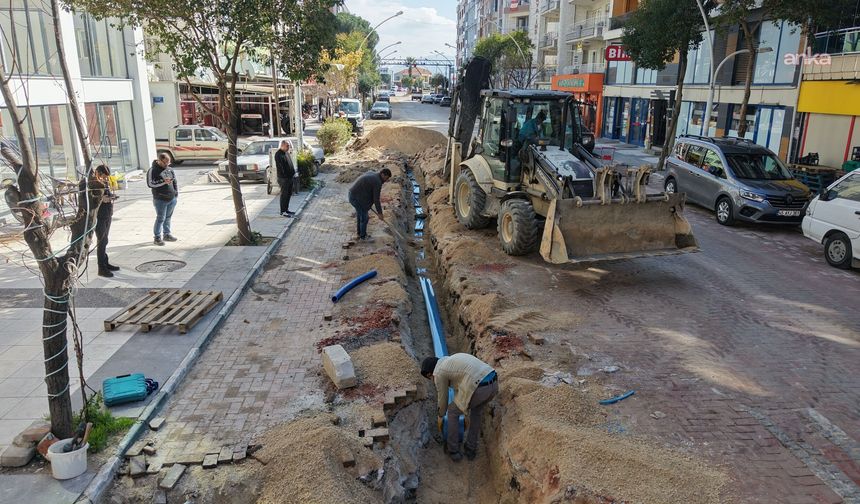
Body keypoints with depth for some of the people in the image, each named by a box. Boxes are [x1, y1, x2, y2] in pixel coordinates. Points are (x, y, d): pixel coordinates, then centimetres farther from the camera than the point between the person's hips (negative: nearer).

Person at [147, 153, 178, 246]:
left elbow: (175, 181, 21)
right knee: (160, 218, -5)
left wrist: (176, 192, 14)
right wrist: (164, 182, -22)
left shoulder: (169, 169, 11)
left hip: (172, 198, 6)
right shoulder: (153, 170, -8)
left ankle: (167, 234, 25)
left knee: (168, 217, 14)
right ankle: (158, 237, 4)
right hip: (160, 200, -6)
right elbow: (150, 184, -15)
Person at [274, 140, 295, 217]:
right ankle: (283, 211, 2)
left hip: (290, 177, 9)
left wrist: (293, 172, 12)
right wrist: (284, 176, -22)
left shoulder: (287, 153, 14)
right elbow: (280, 167, -20)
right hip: (283, 178, -9)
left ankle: (286, 209, 24)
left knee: (289, 194, 15)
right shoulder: (278, 155, -16)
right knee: (284, 195, -4)